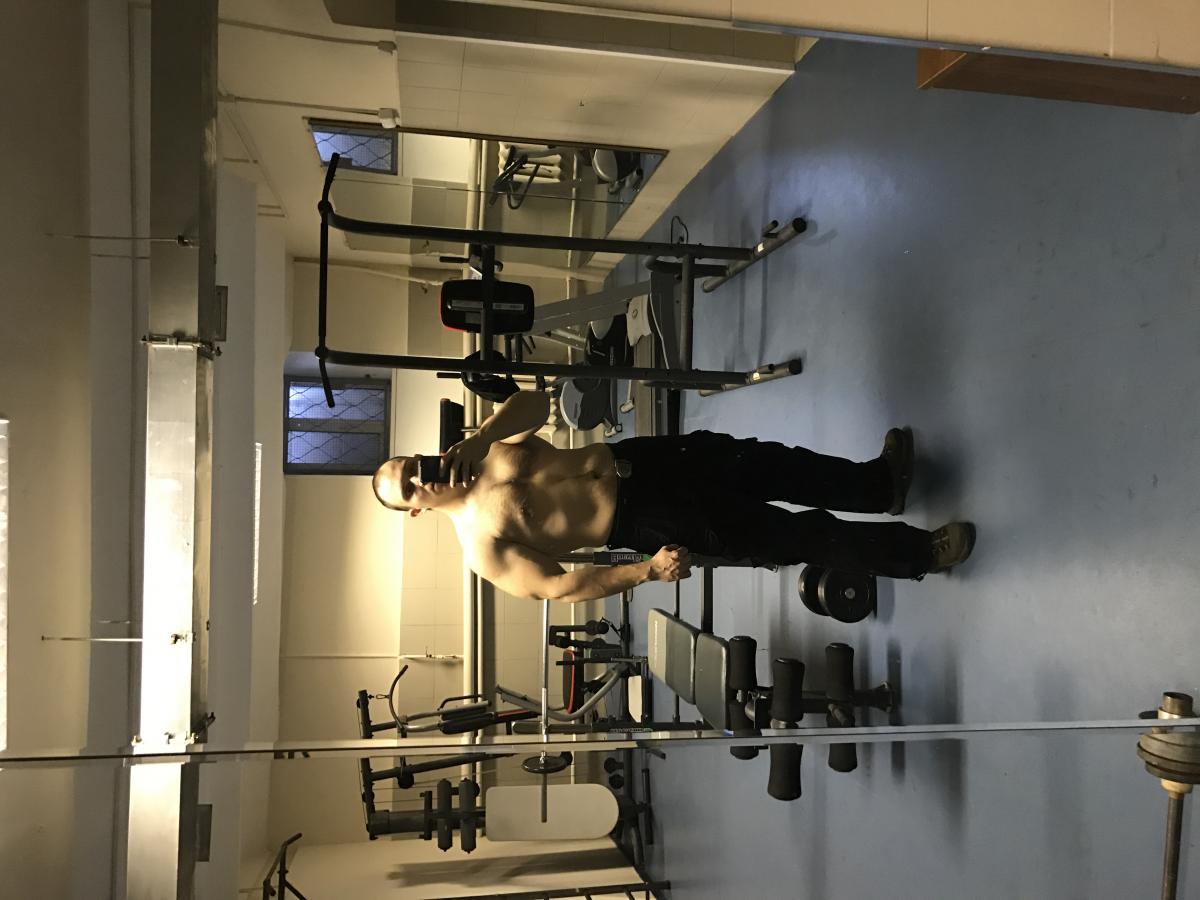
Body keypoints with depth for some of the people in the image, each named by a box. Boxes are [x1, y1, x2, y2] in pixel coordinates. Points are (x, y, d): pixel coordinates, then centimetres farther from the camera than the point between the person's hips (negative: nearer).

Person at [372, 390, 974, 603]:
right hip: (646, 522, -6)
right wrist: (646, 571, -24)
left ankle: (880, 481, 28)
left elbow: (535, 401, -5)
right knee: (789, 535, -6)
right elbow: (554, 587, -17)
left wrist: (477, 437, -22)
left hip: (633, 460, 6)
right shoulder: (482, 544, -12)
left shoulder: (480, 455, 3)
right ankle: (920, 552, 7)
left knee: (769, 464, 5)